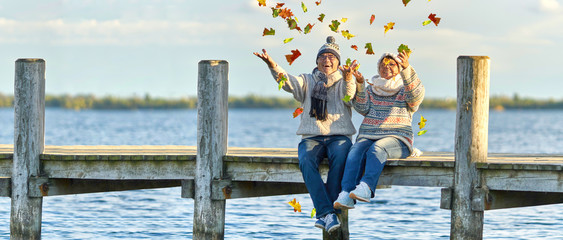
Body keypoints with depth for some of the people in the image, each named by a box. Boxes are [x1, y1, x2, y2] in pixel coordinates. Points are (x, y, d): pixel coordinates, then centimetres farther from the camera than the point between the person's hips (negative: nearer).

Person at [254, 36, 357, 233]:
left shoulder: (344, 82, 14)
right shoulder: (307, 81, 18)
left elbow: (350, 98, -9)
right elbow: (289, 82, -2)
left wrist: (348, 80, -33)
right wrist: (273, 66, -23)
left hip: (339, 137, -1)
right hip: (312, 137, 1)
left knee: (339, 158, -35)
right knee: (306, 160, -32)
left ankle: (324, 214, -34)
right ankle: (327, 212, -40)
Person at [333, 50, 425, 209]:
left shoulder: (405, 90, 15)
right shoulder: (370, 90, 24)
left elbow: (416, 94, -10)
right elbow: (363, 108, 7)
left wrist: (406, 68, -24)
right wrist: (360, 85, -8)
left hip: (396, 138, -3)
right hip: (368, 137, 3)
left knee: (377, 148, -37)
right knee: (356, 151, -31)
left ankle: (366, 188, -56)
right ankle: (346, 195, -48)